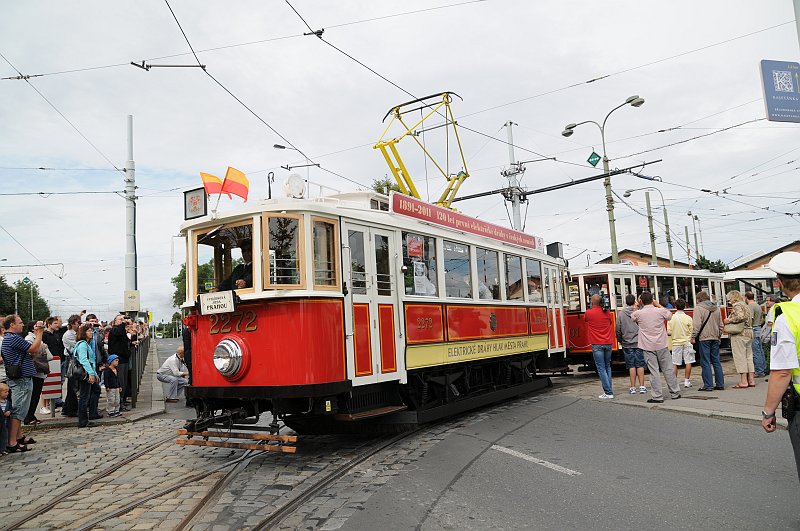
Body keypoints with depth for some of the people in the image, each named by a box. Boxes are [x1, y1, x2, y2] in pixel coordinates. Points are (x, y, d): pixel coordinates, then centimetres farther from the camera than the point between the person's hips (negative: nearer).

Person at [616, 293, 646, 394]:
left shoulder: (621, 313, -3)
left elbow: (618, 330, 0)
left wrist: (620, 341, 14)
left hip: (627, 344, 0)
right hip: (639, 343, 0)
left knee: (631, 365, 5)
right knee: (640, 364, 5)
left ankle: (633, 388, 7)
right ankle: (642, 387, 6)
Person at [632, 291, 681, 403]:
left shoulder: (638, 313, -7)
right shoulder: (660, 311, -4)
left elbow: (632, 318, 17)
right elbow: (670, 315, 18)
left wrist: (638, 305, 16)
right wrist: (658, 305, 22)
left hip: (648, 347, -1)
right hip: (661, 345, 1)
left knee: (654, 372, -1)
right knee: (668, 370, 11)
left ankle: (657, 396, -1)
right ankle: (675, 393, 21)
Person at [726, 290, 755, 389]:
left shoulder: (737, 305, -9)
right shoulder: (746, 305, 20)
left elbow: (740, 316, -25)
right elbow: (751, 318, 22)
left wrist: (729, 320, -13)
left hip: (739, 334, -10)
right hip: (749, 333, 10)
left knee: (740, 357, -7)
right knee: (748, 356, 11)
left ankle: (743, 381, -7)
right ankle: (751, 380, 13)